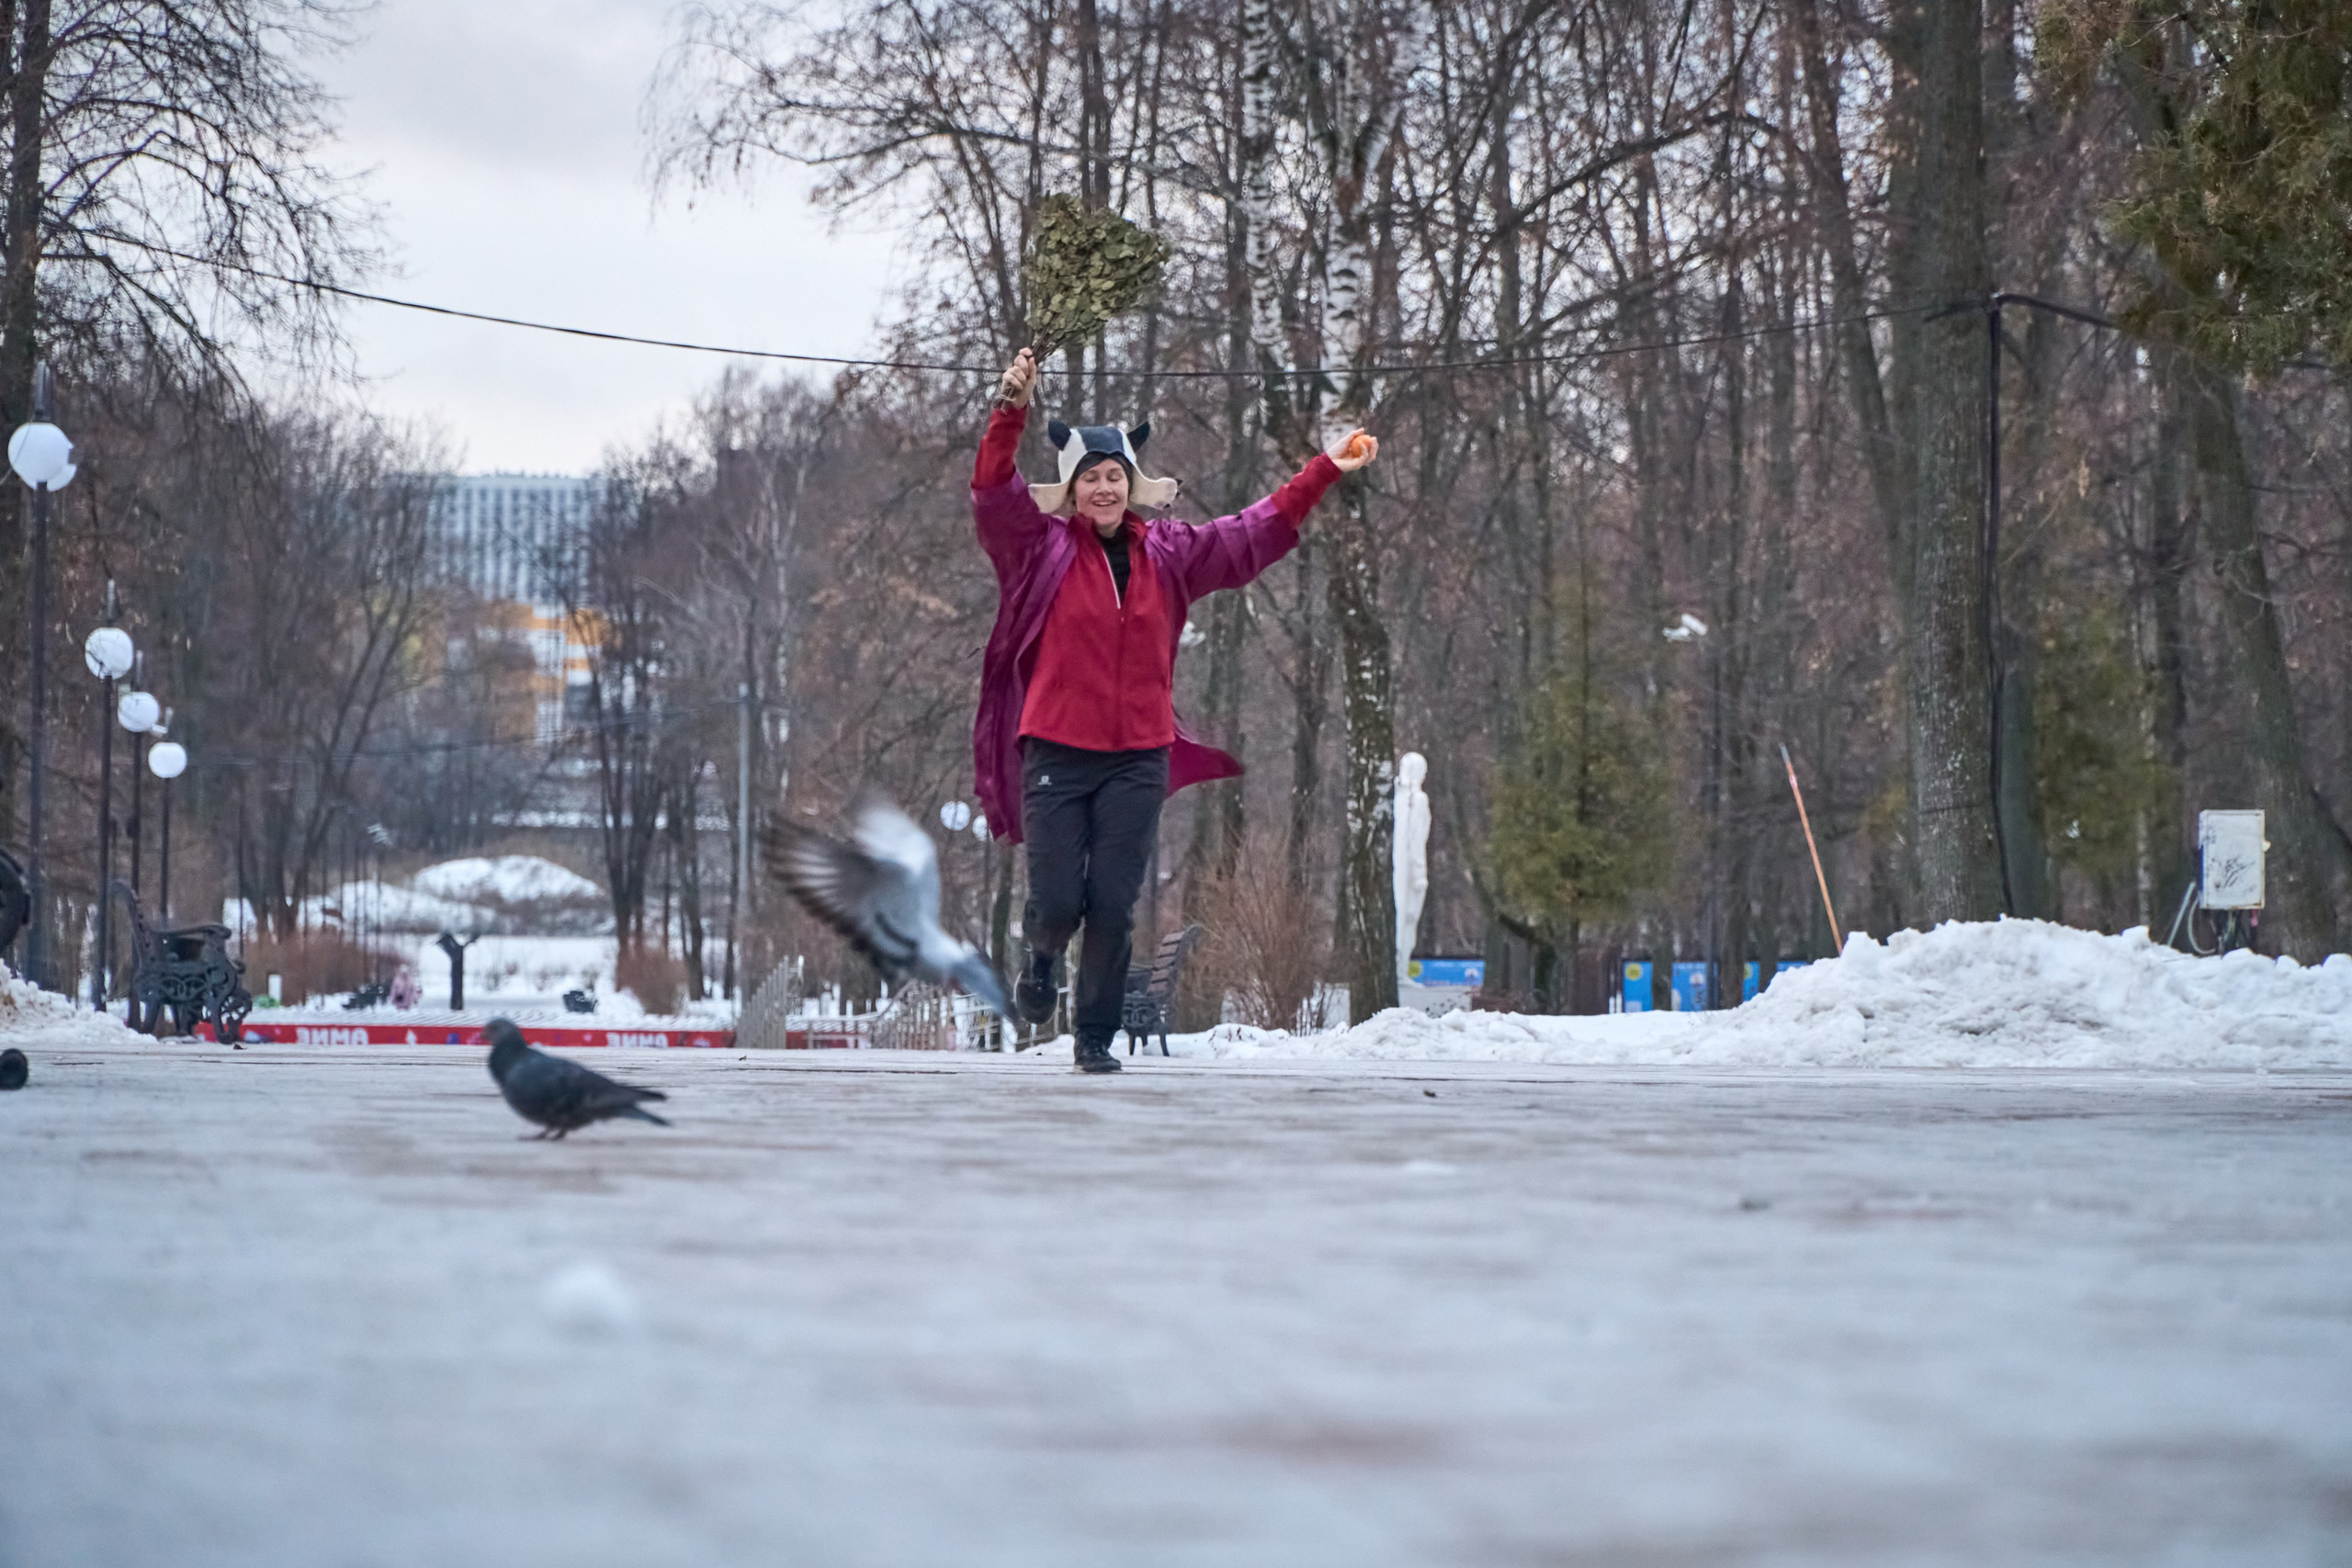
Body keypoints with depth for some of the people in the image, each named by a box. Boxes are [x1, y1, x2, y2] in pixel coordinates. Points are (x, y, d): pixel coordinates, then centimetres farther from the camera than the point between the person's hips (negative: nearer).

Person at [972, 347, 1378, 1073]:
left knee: (1113, 908, -2)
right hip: (1056, 753, -2)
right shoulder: (1042, 549, 0)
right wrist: (1011, 412, -27)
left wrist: (1327, 470, 14)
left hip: (1138, 759, 2)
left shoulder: (1168, 554, 9)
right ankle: (1041, 957, 32)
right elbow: (993, 491, -14)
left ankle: (1097, 1035, 15)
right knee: (1057, 901, -5)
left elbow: (1258, 530, 16)